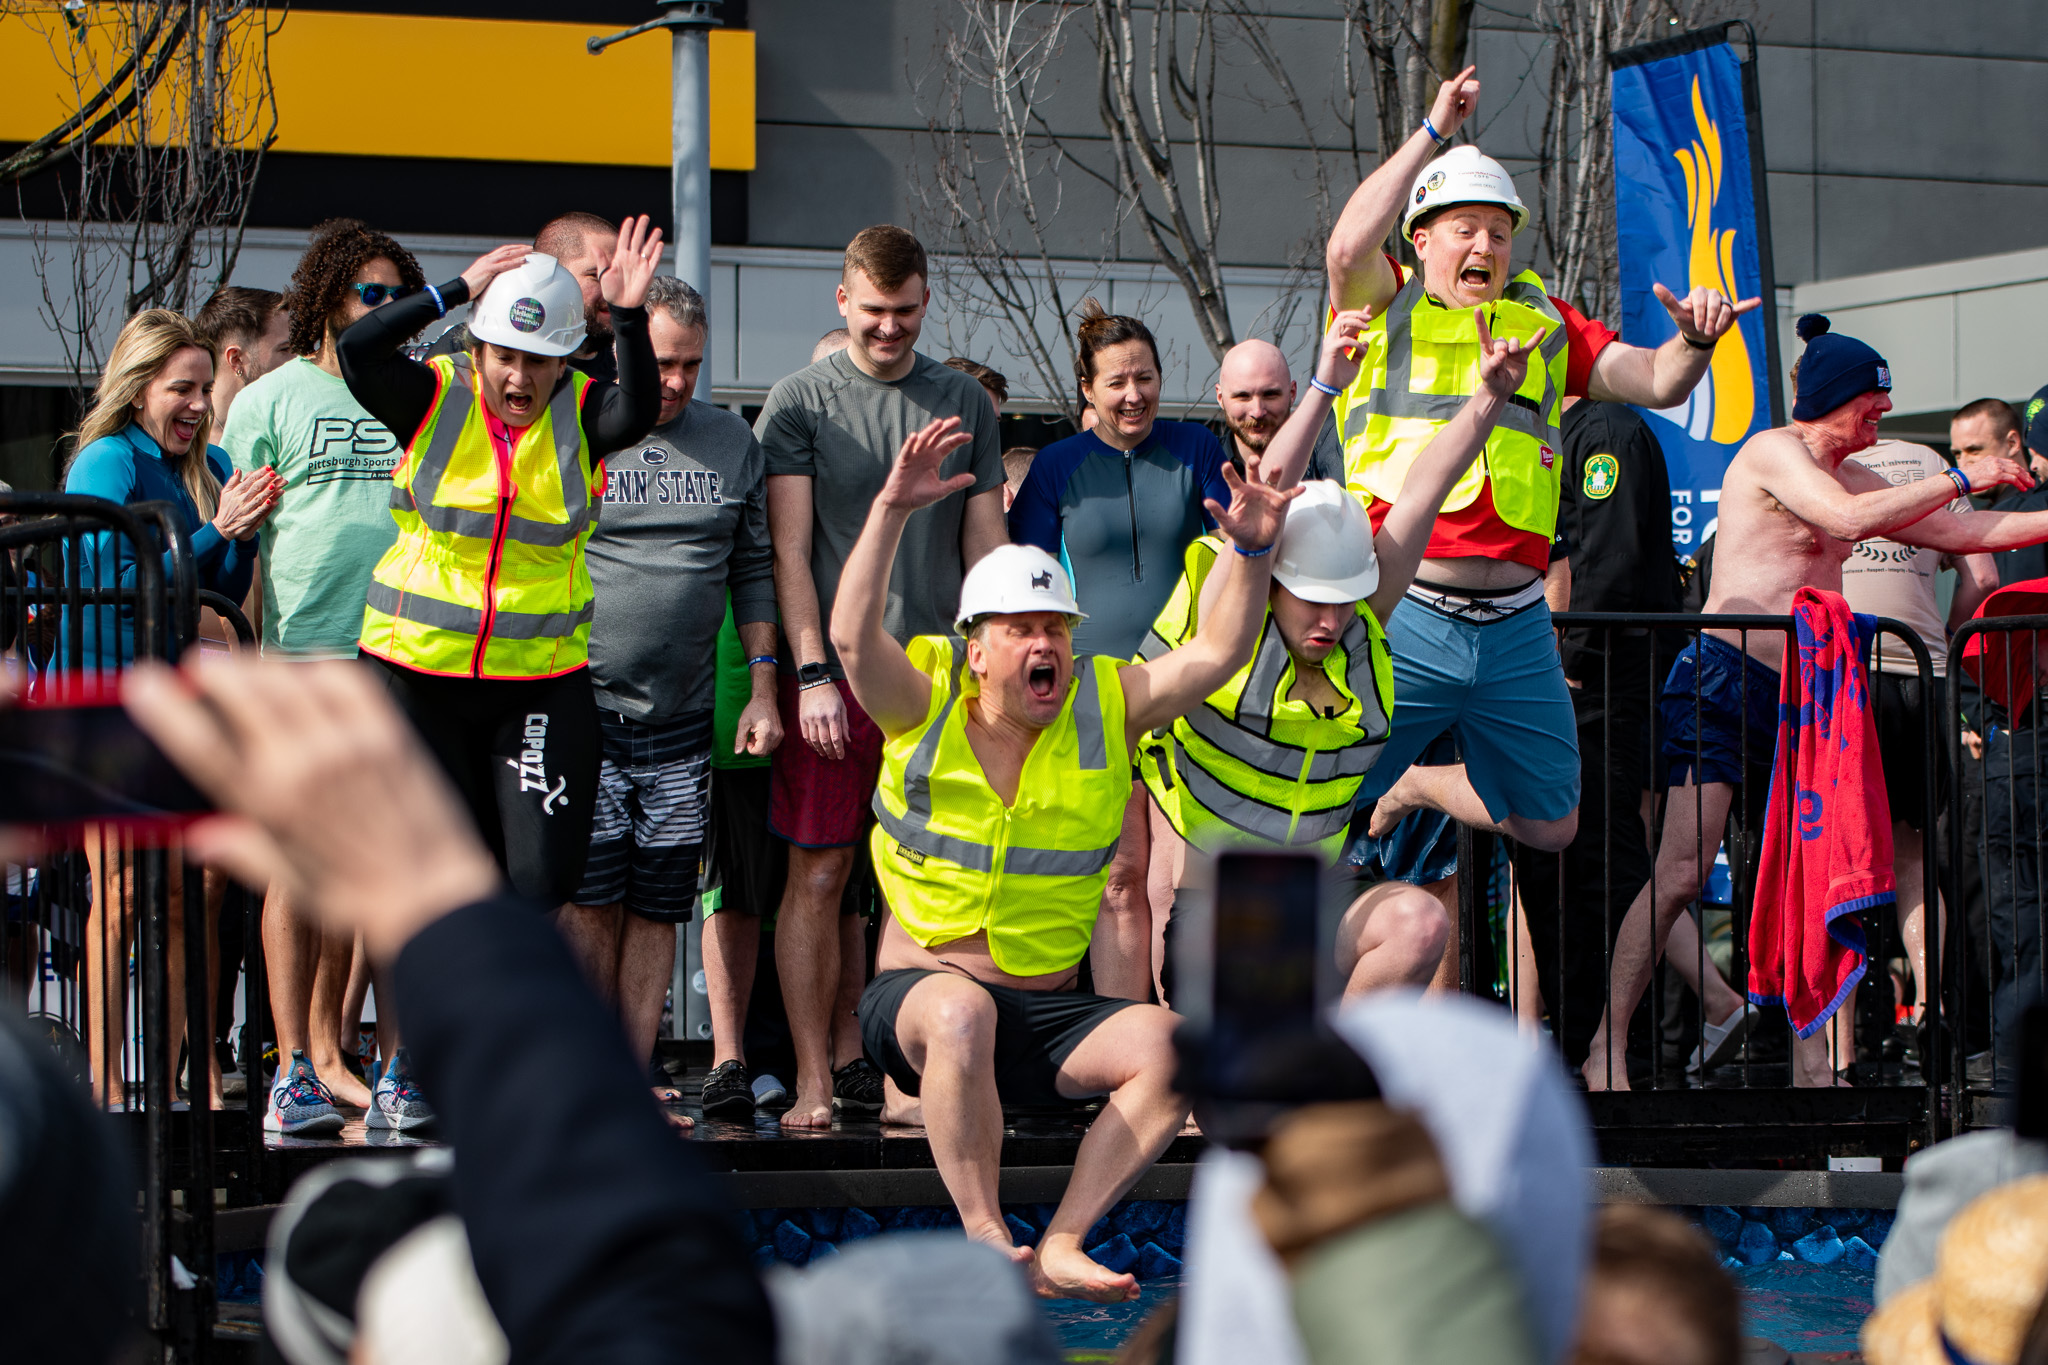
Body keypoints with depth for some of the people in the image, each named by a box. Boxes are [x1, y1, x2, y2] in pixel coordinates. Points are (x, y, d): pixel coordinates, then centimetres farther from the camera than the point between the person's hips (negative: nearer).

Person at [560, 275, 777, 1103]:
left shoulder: (732, 443, 10)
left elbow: (753, 570, 15)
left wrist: (763, 685, 7)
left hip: (682, 721, 3)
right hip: (581, 707, -3)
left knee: (658, 908, 3)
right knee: (590, 902, -7)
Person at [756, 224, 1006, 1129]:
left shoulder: (963, 402, 12)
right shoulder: (799, 403, 2)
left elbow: (985, 544, 15)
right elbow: (788, 551, -2)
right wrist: (811, 672, -11)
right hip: (836, 676, -3)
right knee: (820, 876, -3)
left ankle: (860, 1057, 10)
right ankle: (817, 1079, 0)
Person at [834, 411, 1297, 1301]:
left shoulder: (1105, 705, 6)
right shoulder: (924, 708, -2)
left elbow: (1218, 655, -3)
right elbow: (853, 634, -20)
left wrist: (1252, 554, -19)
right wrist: (893, 511, -31)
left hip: (1049, 1012, 3)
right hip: (918, 993, -3)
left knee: (1167, 1043, -25)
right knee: (961, 1010, -39)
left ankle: (1061, 1247, -24)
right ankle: (987, 1243, -31)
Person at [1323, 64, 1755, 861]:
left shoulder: (1545, 324, 17)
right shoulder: (1386, 310, 6)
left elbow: (1656, 384, 11)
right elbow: (1349, 247, -15)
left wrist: (1693, 344, -12)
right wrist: (1432, 133, -8)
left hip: (1515, 629, 4)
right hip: (1405, 620, -4)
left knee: (1550, 827, 14)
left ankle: (1415, 786, 37)